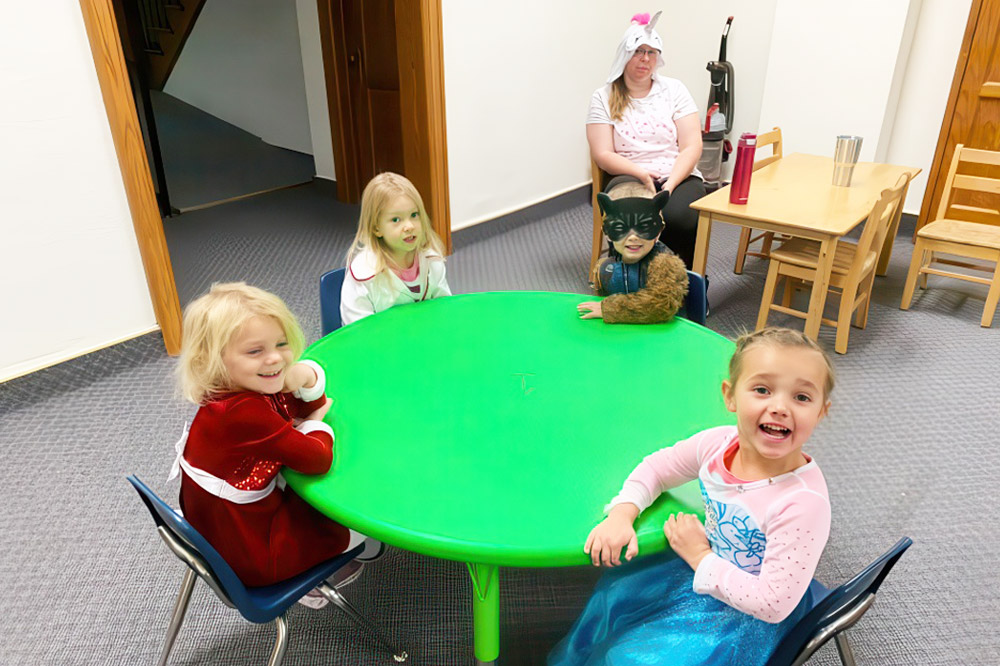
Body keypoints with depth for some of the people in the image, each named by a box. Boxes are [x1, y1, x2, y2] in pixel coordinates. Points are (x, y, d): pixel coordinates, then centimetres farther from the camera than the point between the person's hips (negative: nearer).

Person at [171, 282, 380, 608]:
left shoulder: (257, 387, -7)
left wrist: (308, 377, -16)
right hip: (251, 560, -8)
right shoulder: (243, 413, -34)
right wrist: (317, 425, -9)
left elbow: (309, 407, 6)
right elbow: (318, 459, -30)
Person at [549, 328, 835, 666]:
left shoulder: (804, 502, -34)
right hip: (702, 565, 6)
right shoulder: (718, 443, -17)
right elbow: (657, 466, 0)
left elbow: (773, 603, -29)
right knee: (613, 593, 12)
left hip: (747, 614, -5)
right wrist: (621, 514, -16)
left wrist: (700, 556, -21)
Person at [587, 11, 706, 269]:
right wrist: (642, 175, -18)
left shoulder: (674, 90, 10)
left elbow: (692, 147, 2)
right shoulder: (604, 97, 6)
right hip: (629, 178, -1)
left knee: (678, 217, -33)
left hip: (679, 177, 2)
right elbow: (603, 155, -3)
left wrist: (669, 185, -14)